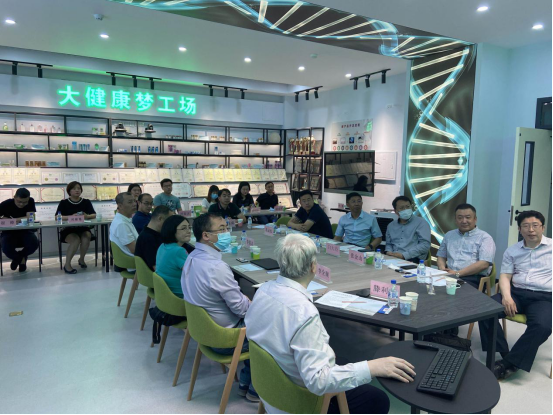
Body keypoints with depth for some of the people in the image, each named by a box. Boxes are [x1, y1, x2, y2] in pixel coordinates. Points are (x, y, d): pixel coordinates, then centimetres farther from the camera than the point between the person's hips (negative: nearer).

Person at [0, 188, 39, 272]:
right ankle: (21, 259, 10)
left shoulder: (31, 201, -7)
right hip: (9, 232, -1)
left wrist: (12, 219, -20)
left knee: (34, 244, -29)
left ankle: (18, 257, 10)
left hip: (25, 231, 1)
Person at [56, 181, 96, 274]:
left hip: (83, 229, 2)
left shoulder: (86, 202, 8)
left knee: (86, 237, -30)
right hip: (68, 229, -2)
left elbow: (94, 215, 0)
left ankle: (81, 259, -3)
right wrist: (71, 216, -23)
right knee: (76, 240, -32)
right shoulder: (64, 203, 3)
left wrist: (87, 216, -23)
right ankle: (67, 264, -19)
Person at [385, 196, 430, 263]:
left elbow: (425, 244, -9)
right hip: (393, 259, 5)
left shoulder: (421, 223, 2)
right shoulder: (391, 225, 19)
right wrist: (389, 252, 2)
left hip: (412, 260, -5)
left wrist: (404, 255, -16)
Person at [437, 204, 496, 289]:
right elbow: (441, 256, 22)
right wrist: (443, 270, -2)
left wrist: (457, 273, -15)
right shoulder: (449, 235, 21)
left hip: (473, 279, -4)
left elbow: (484, 264, -9)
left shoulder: (485, 238, 3)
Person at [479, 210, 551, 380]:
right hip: (516, 292, 3)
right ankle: (505, 354, -14)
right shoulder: (512, 251, 15)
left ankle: (509, 363, -21)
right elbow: (505, 276, 10)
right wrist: (506, 296, -10)